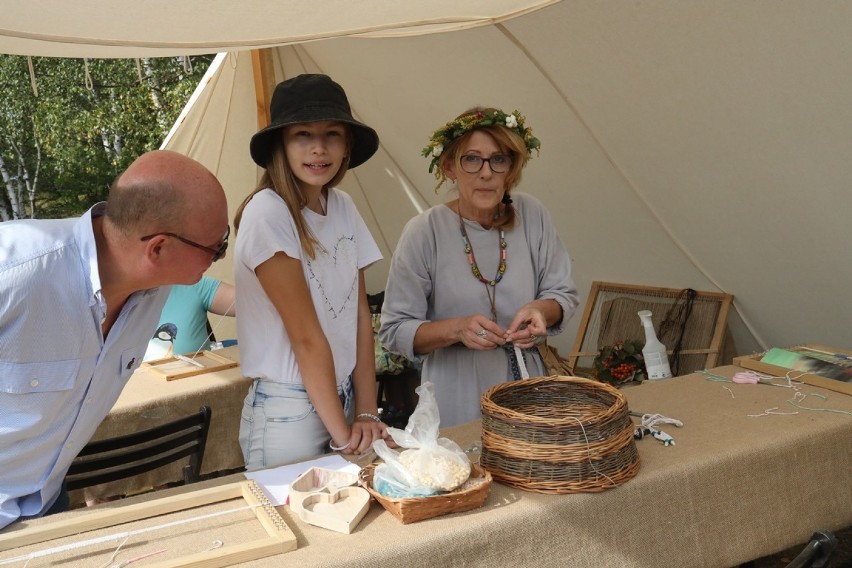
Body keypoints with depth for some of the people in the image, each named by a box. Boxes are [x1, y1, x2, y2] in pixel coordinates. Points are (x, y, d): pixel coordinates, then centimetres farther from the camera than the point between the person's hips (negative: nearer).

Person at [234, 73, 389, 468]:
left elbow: (360, 316, 3)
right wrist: (341, 432, -13)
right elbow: (306, 336, -17)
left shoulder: (343, 207, 4)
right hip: (288, 412, -6)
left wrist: (366, 413, -3)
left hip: (342, 399, 7)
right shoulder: (268, 213, -18)